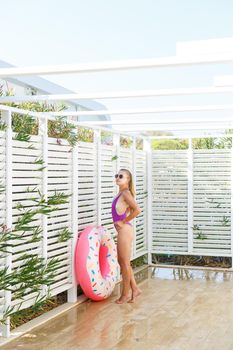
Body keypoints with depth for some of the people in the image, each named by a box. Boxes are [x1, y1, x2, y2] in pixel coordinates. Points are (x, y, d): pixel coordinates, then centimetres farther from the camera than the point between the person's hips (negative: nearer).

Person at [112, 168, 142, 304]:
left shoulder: (126, 193, -14)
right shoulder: (121, 193, 13)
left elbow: (137, 210, -27)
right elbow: (131, 209, 25)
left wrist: (124, 222, -17)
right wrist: (122, 222, 12)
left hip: (125, 230, -10)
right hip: (122, 231, 10)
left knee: (125, 263, 1)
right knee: (122, 262, 16)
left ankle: (126, 294, 13)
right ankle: (134, 289, 25)